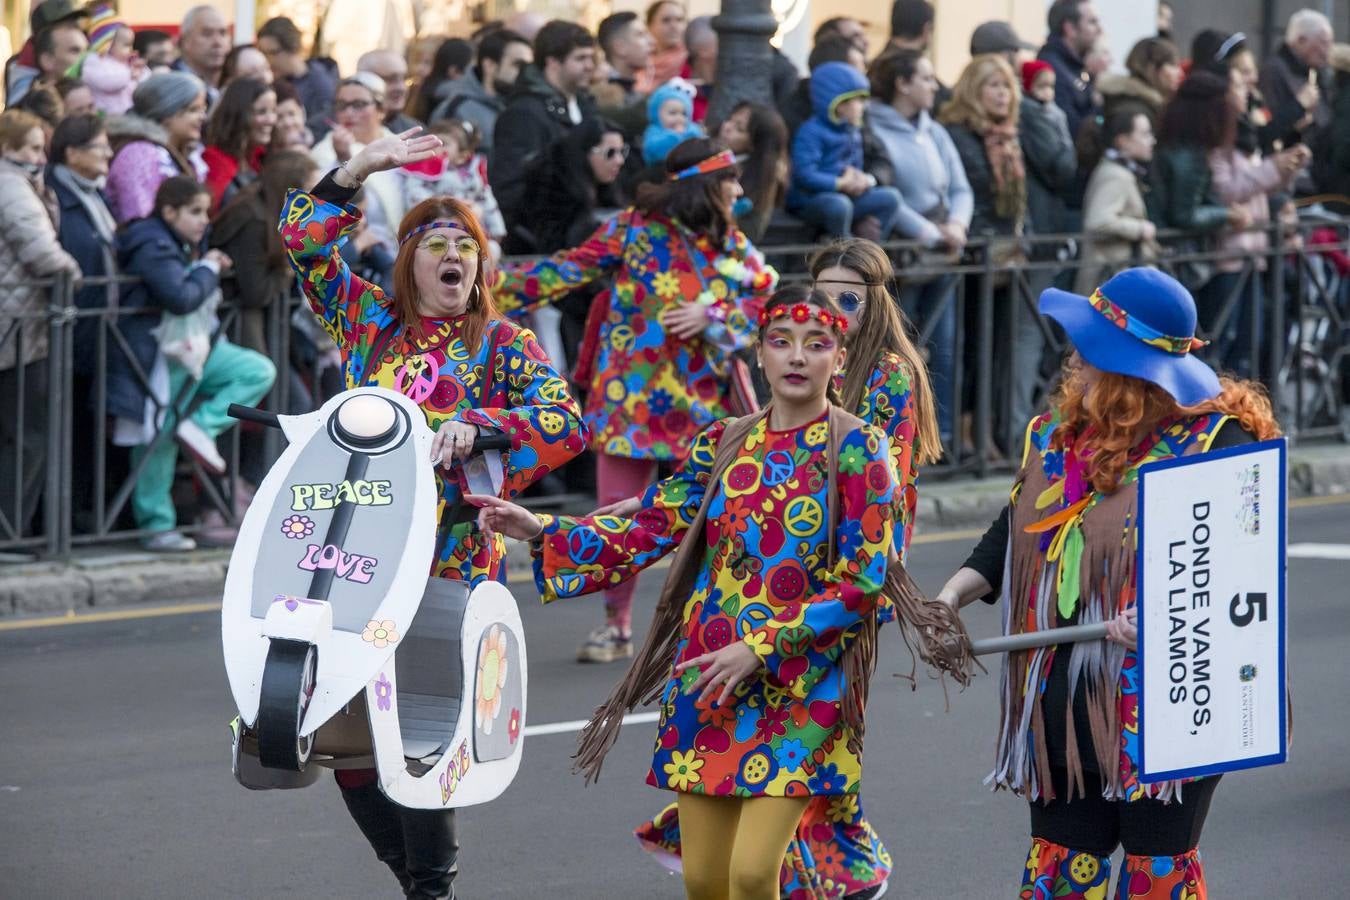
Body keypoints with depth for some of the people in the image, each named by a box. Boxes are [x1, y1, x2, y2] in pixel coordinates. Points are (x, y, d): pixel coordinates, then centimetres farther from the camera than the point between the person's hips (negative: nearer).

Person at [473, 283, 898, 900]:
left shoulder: (858, 451, -4)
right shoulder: (723, 445, 9)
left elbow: (862, 585, -9)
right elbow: (645, 534, 7)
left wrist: (760, 649, -16)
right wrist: (539, 532, -5)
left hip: (800, 690, -4)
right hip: (706, 681, 4)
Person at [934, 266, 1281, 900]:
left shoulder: (1214, 442, -10)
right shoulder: (1056, 436, 11)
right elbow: (1013, 536, 21)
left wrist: (1175, 606, -30)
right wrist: (954, 594, 6)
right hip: (1063, 703, 6)